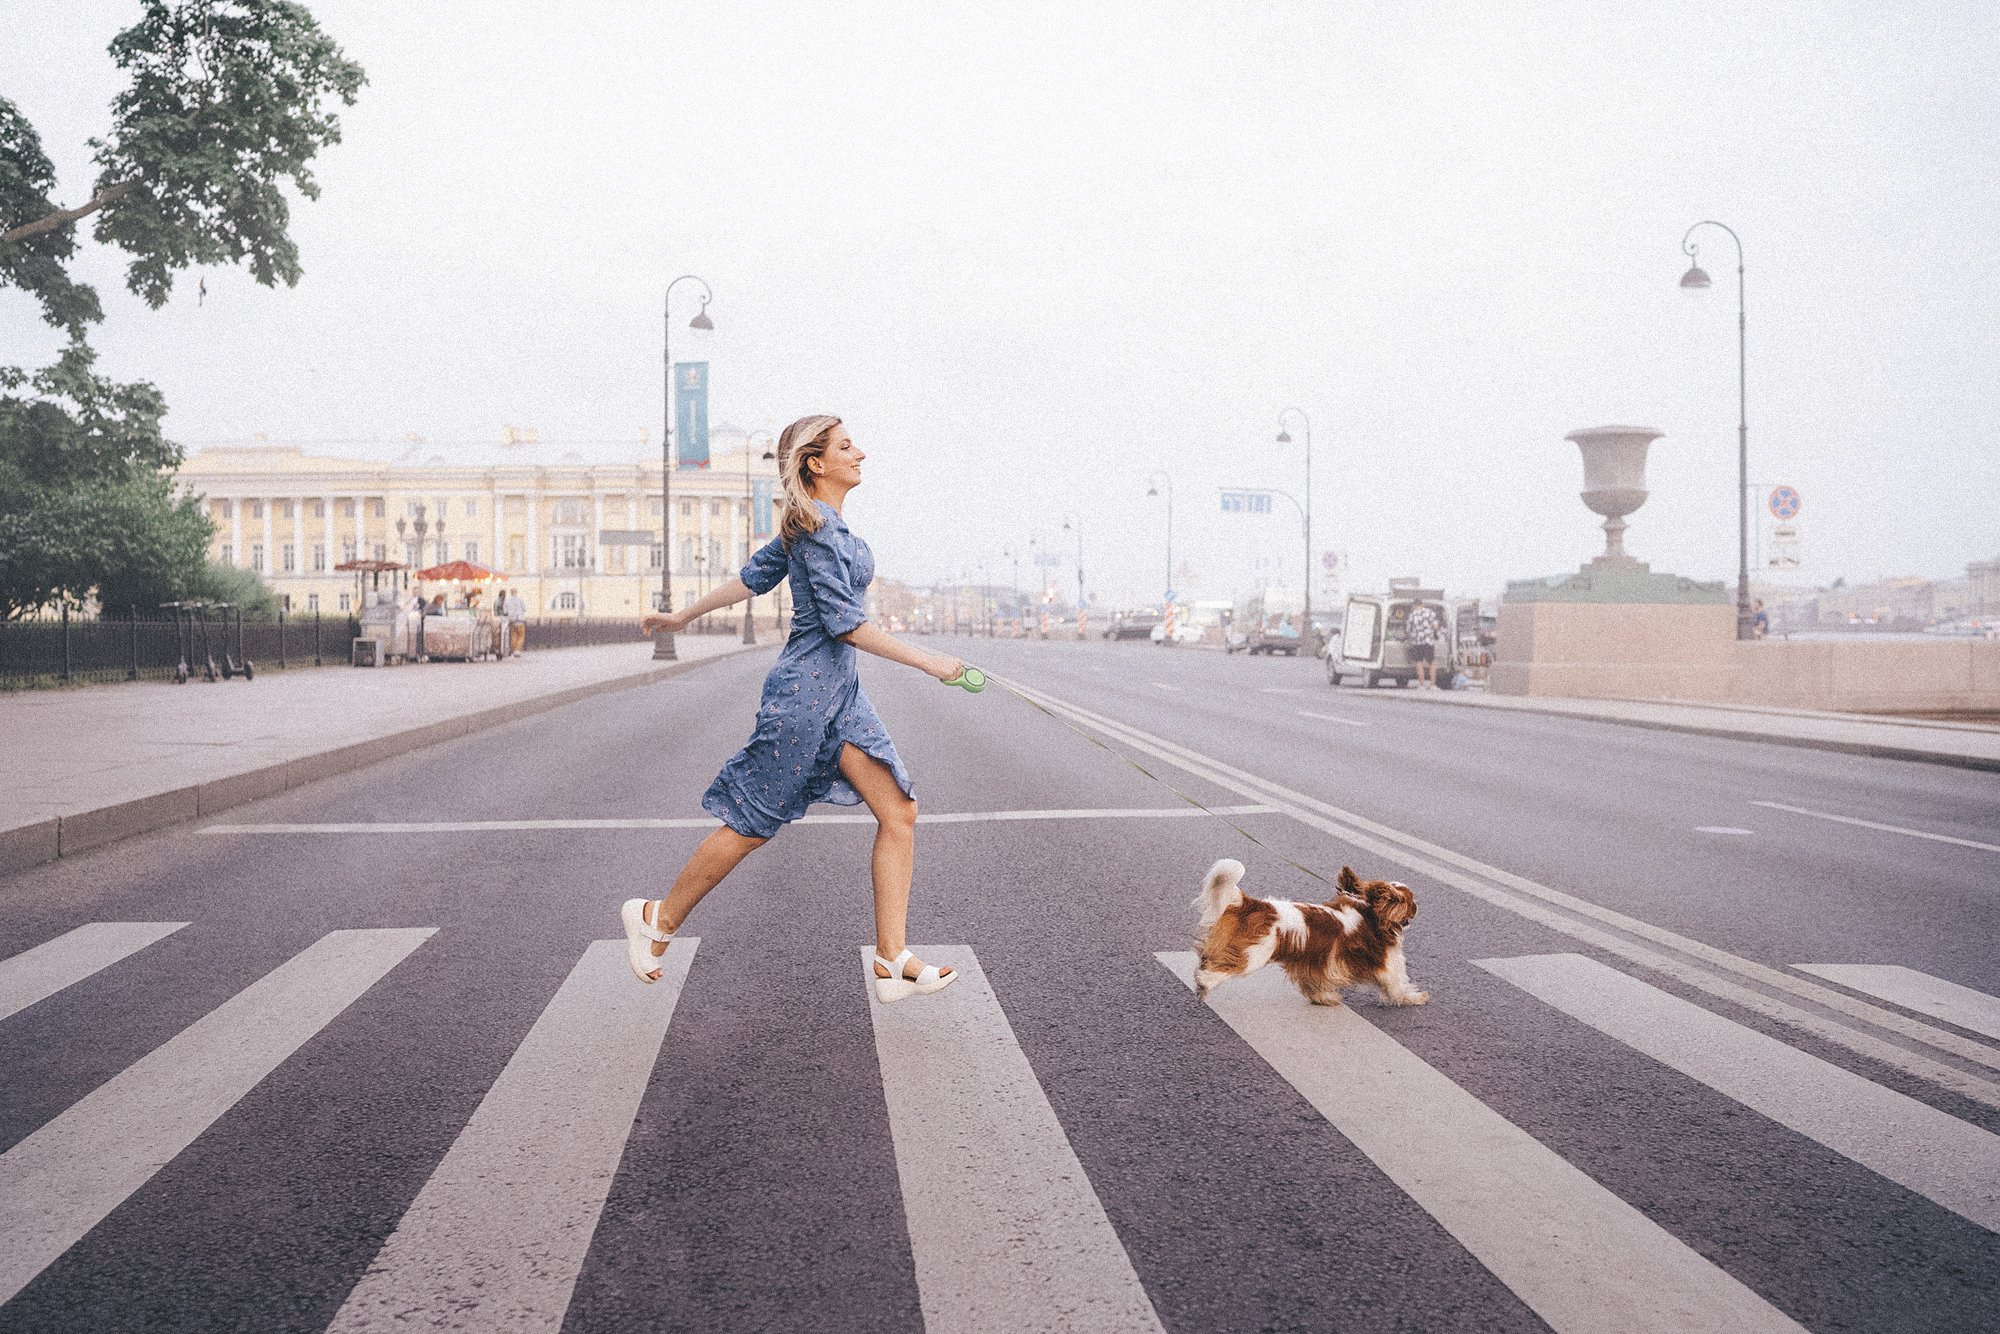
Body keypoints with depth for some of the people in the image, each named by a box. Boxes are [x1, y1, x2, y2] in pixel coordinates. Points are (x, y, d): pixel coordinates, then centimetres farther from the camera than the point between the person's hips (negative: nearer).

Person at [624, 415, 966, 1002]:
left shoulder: (818, 525, 13)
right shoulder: (817, 530, -16)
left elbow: (752, 577, 20)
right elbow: (846, 623, -21)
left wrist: (684, 614, 29)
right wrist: (929, 662, -18)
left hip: (839, 690, 9)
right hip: (806, 686, -9)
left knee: (900, 811, -1)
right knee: (753, 826, 3)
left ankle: (892, 962, 0)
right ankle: (659, 918, 24)